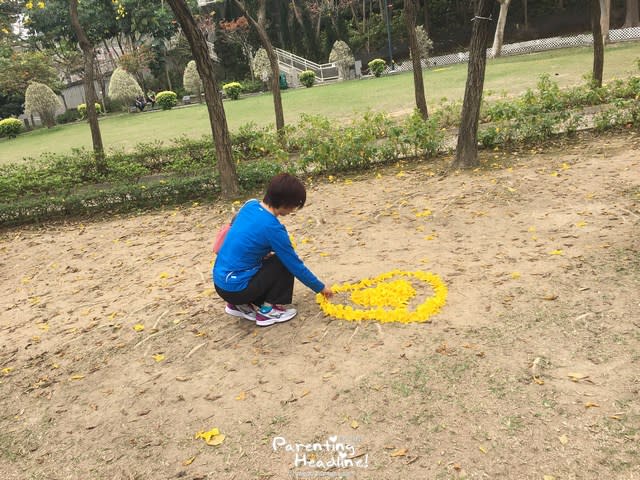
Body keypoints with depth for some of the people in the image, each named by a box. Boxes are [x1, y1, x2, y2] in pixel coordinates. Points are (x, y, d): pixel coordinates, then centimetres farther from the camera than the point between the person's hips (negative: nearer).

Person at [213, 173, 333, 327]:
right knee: (285, 264, 0)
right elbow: (296, 266, -11)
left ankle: (240, 304, 17)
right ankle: (268, 310, 2)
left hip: (221, 282, 8)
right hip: (235, 288, -8)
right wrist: (320, 288, 3)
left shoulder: (250, 205, 0)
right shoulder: (272, 228, -20)